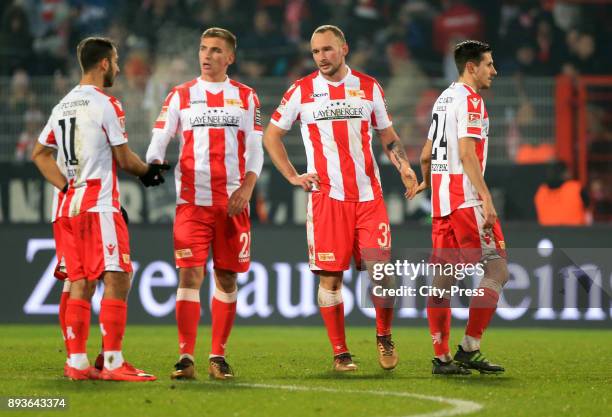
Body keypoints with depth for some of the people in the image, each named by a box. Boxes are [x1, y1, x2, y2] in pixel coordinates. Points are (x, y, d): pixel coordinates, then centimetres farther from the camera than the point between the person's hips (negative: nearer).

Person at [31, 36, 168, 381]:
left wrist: (65, 186, 13)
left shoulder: (63, 106, 15)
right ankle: (113, 363, -14)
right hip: (99, 204, -8)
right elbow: (125, 160, -6)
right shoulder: (107, 105, -8)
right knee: (117, 280, -8)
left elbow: (40, 153, 20)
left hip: (68, 206, 8)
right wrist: (150, 171, 13)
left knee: (81, 284, 9)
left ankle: (77, 363, 6)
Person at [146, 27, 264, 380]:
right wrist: (154, 167, -19)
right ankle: (186, 358, -10)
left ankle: (219, 356, 11)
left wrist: (247, 187, -9)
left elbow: (255, 151, 7)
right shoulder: (180, 96, 8)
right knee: (190, 274, -9)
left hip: (233, 202, 1)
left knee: (227, 277, 3)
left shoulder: (246, 97, 9)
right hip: (192, 201, -1)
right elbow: (159, 141, 3)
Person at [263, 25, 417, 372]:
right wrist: (293, 176, 4)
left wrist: (404, 165, 0)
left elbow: (387, 134, 18)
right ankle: (340, 353, 6)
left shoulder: (369, 87, 8)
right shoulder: (301, 91, 4)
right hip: (326, 197, -1)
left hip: (369, 195, 1)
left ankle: (384, 337, 16)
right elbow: (272, 136, 13)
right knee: (330, 276, -2)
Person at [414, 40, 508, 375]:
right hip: (466, 199, -9)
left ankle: (441, 357, 5)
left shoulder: (443, 99, 18)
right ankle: (469, 350, -9)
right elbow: (467, 153, -19)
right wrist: (486, 198, -23)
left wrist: (426, 182, 42)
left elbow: (426, 155, 24)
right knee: (497, 270, -6)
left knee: (444, 277, 6)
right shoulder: (470, 99, -9)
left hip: (441, 201, 9)